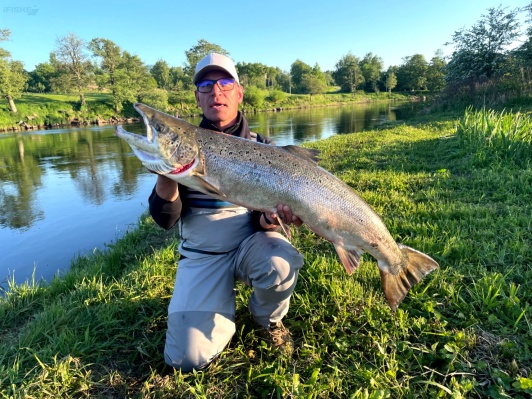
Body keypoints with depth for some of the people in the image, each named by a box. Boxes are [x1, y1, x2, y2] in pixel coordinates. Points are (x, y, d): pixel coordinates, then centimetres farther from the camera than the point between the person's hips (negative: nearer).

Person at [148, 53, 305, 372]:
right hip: (201, 256, 1)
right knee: (189, 358, -13)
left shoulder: (261, 147, -2)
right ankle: (225, 312, 21)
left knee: (280, 264, -35)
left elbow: (263, 218, -5)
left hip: (250, 243, 0)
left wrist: (273, 216, -29)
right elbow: (166, 219, -9)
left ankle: (268, 318, 1)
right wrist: (165, 171, -27)